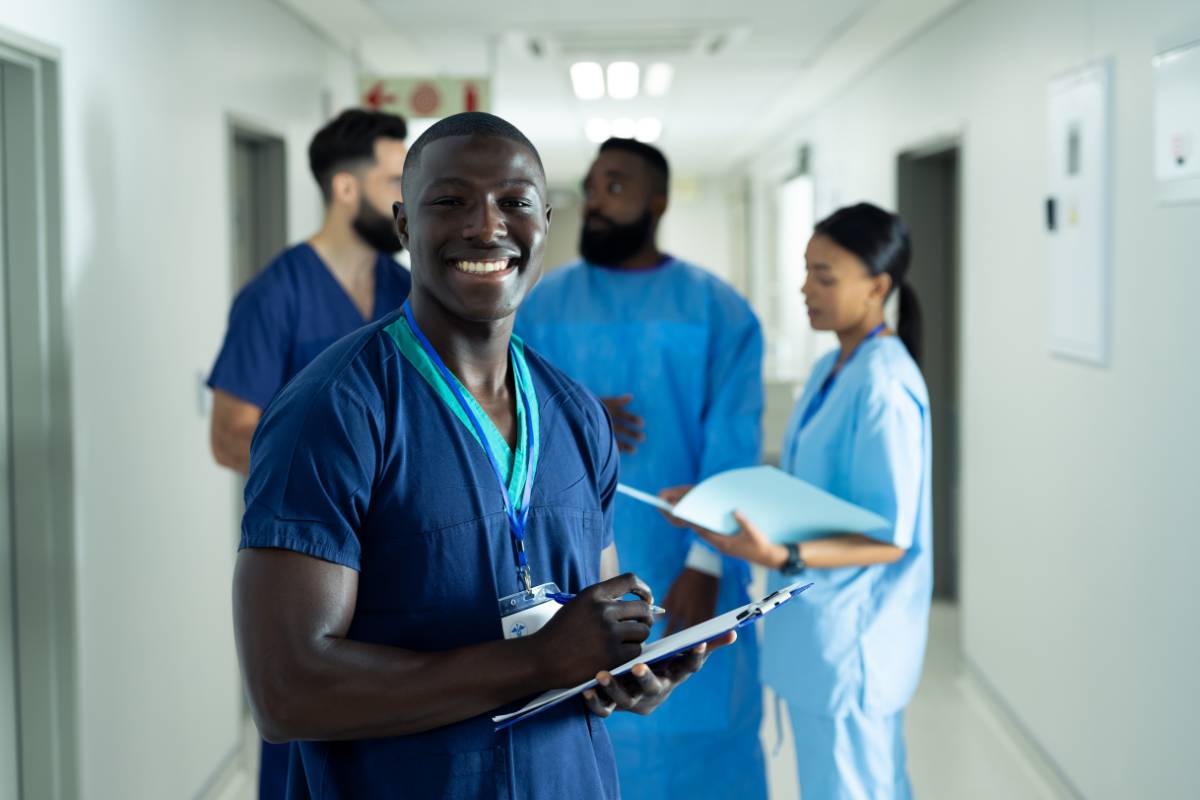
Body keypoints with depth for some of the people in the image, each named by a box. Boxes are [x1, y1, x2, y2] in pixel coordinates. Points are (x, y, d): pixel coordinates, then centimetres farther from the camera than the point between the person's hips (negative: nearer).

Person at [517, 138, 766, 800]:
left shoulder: (718, 311, 0)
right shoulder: (544, 305, 6)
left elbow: (732, 449, -7)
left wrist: (706, 563, -17)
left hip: (682, 568, -1)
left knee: (695, 737, 3)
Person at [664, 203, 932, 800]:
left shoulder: (885, 386, -19)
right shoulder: (829, 371, 10)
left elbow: (890, 538, -20)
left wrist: (784, 558, -32)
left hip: (849, 640, -9)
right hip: (817, 631, 9)